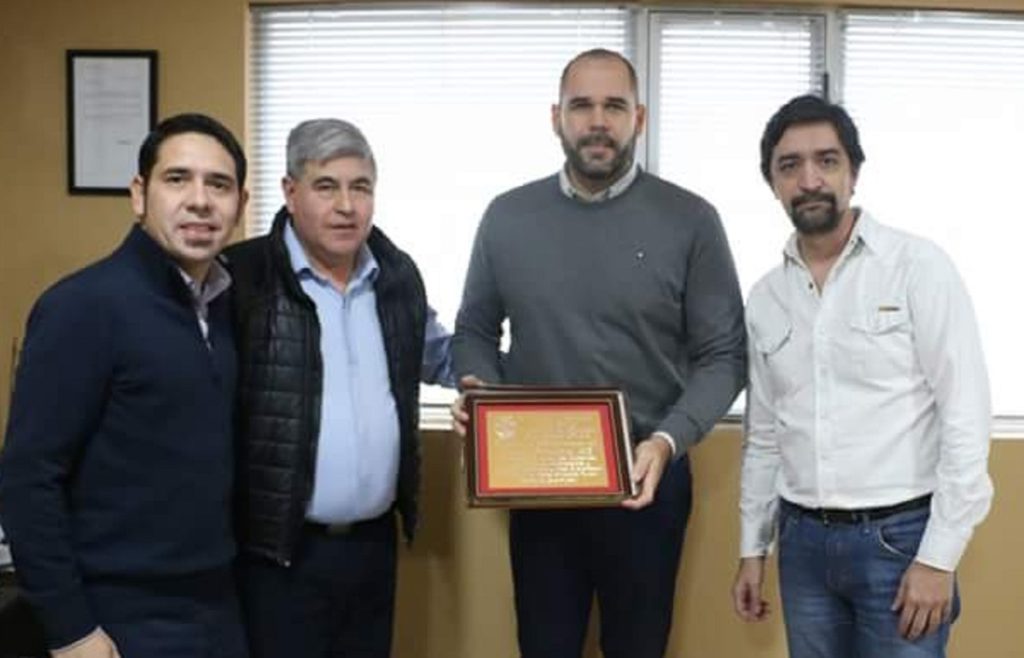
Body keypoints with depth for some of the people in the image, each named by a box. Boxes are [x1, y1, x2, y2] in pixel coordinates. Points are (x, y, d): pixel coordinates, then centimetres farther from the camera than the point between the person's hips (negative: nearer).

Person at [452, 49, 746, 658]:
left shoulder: (691, 220, -7)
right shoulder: (507, 216, 0)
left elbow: (723, 355, -6)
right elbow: (475, 329, 10)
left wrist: (669, 440, -20)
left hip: (646, 480, -1)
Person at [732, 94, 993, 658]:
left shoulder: (919, 267, -8)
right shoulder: (765, 298, 7)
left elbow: (966, 417, -10)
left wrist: (938, 557, -13)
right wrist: (752, 547, 12)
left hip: (899, 537, -4)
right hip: (803, 540, 4)